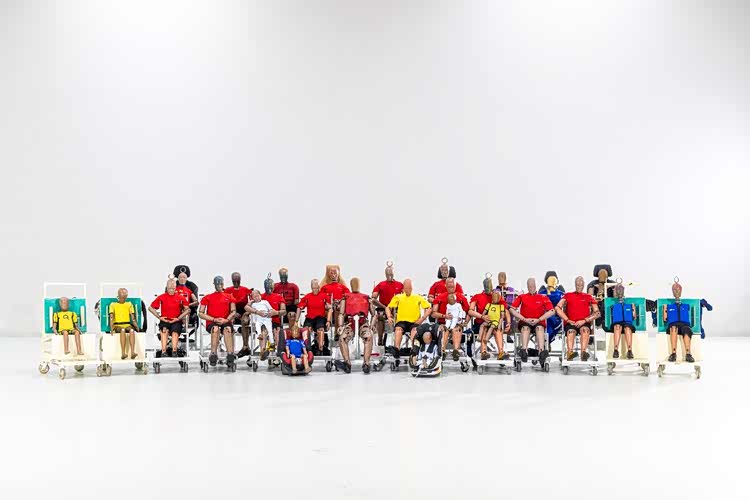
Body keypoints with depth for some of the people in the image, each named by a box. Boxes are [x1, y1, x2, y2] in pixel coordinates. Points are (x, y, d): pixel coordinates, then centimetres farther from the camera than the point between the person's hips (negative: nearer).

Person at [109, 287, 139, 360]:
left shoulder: (129, 304, 19)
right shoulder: (113, 304, 13)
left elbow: (133, 318, 13)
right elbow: (111, 317, 1)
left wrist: (136, 326, -3)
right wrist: (111, 328, -14)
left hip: (127, 325, 2)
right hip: (117, 325, -2)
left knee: (132, 330, -35)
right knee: (123, 330, -38)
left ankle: (132, 352, -49)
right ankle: (123, 353, -46)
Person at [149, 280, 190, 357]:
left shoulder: (180, 298, 7)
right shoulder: (161, 297, 8)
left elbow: (187, 309, 4)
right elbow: (151, 308, 10)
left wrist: (178, 318, -6)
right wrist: (159, 317, -1)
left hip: (176, 321, 0)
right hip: (164, 321, 0)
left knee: (175, 331, -30)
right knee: (164, 330, -30)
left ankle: (174, 351, -37)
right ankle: (163, 352, -37)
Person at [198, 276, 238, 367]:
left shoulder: (229, 297, 22)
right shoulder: (207, 297, 18)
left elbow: (234, 312, 11)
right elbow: (201, 313, 8)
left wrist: (226, 320, -10)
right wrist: (214, 319, -5)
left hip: (225, 322, 0)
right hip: (211, 322, 0)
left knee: (228, 329, -36)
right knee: (215, 328, -38)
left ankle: (230, 355, -50)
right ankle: (213, 355, -45)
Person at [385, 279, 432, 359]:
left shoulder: (418, 297, 15)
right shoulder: (398, 297, 17)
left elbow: (429, 308, 11)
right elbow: (388, 307, 16)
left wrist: (422, 318, -3)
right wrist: (389, 317, -4)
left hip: (414, 322, -1)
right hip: (401, 321, 1)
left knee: (415, 330, -34)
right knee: (398, 329, -33)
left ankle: (414, 348, -59)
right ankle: (397, 349, -52)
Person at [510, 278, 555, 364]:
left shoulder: (543, 298, 13)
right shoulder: (522, 297, 14)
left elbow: (552, 311, 1)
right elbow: (512, 309, 3)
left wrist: (538, 319, -9)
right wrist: (525, 319, -7)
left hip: (539, 322, 0)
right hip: (525, 322, 1)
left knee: (539, 328, -35)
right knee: (525, 328, -34)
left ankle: (542, 351, -58)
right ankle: (524, 350, -57)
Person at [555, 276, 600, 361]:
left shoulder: (589, 297, 21)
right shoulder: (568, 295, 22)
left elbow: (597, 313, 10)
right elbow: (557, 308, 9)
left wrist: (584, 321, -5)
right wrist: (568, 320, -3)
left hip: (584, 323, 0)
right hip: (570, 323, 0)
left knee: (585, 329, -37)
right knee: (571, 331, -36)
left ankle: (583, 352, -56)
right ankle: (570, 352, -58)